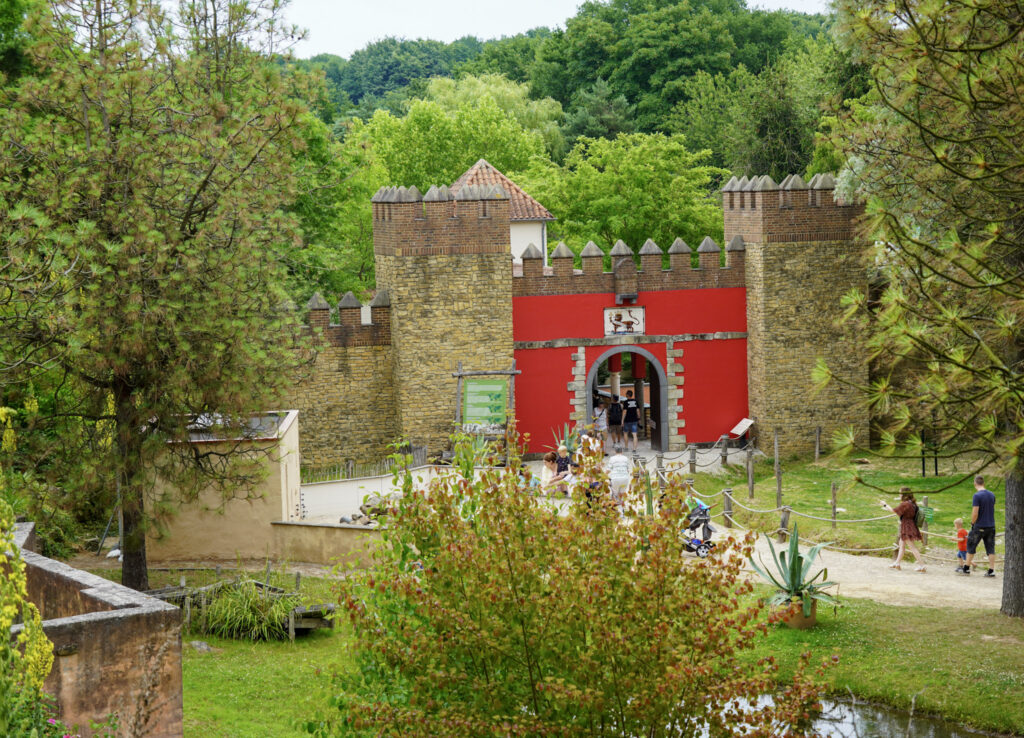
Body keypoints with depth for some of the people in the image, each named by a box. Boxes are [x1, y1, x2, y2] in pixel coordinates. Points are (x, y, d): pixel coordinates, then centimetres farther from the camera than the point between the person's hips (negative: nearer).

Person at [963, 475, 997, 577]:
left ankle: (967, 568, 16)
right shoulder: (992, 495, 5)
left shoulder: (977, 496, -15)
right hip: (991, 526, 5)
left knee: (971, 547, 9)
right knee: (991, 548, 6)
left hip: (979, 526, -5)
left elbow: (975, 513, -18)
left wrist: (972, 523, -3)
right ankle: (991, 570, 2)